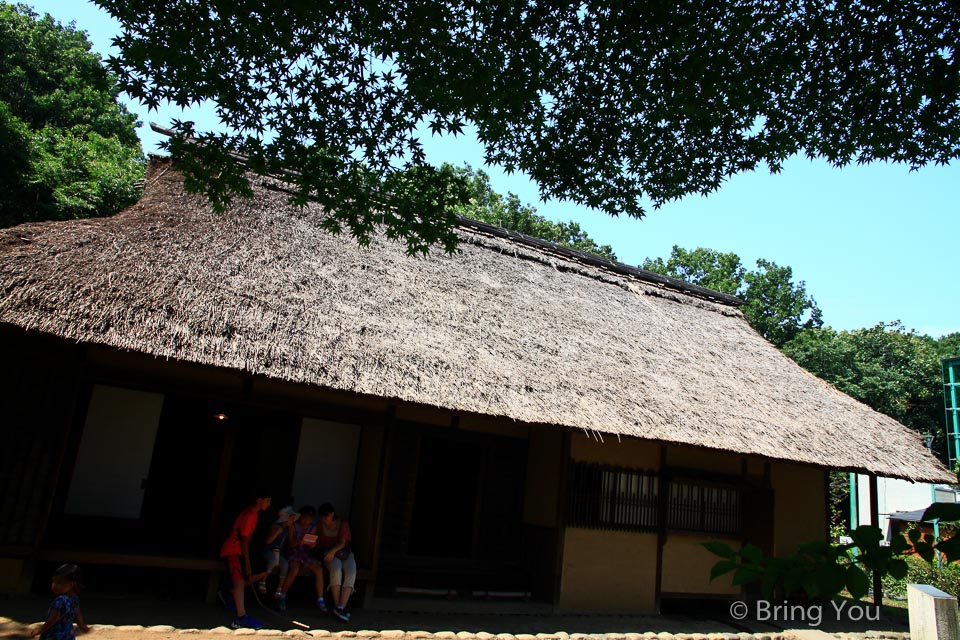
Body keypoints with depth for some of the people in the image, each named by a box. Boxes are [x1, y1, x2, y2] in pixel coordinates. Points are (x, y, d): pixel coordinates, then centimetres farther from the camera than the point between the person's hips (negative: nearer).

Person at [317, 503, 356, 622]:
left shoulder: (343, 523, 1)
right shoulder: (321, 525, 6)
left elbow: (342, 542, -9)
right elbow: (319, 543, 9)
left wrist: (333, 551, -28)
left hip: (344, 552, 1)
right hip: (329, 553, -1)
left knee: (351, 573, -30)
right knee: (336, 570, -34)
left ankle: (341, 607, -36)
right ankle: (337, 606, -30)